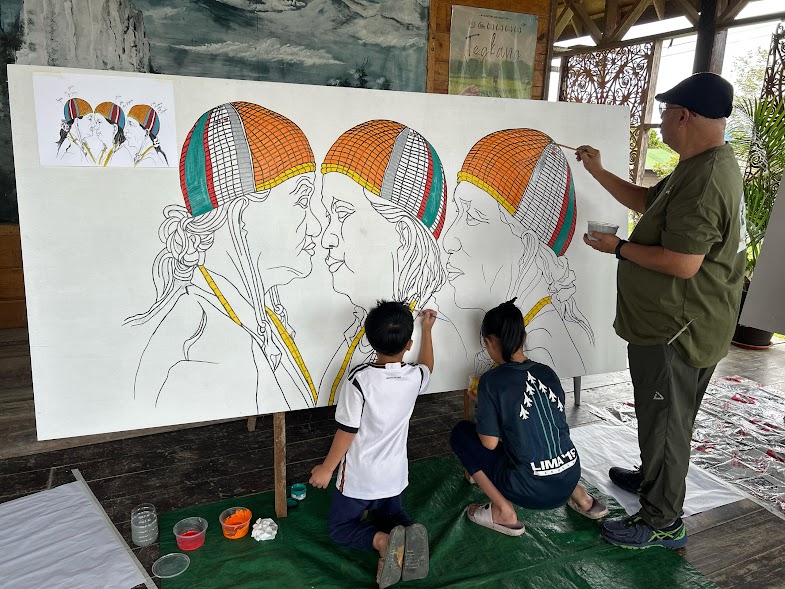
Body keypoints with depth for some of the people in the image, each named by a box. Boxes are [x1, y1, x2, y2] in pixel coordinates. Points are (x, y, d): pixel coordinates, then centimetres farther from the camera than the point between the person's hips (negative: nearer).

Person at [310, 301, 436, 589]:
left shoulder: (359, 379, -26)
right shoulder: (414, 377, -13)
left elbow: (347, 431, -19)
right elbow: (427, 367, 13)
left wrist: (326, 468, -5)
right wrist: (427, 330, 23)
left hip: (359, 478, -4)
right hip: (394, 475, 4)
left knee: (339, 526, 18)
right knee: (391, 513, 31)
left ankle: (382, 540, -13)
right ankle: (409, 536, -6)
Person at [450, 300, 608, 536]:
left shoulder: (492, 381, -14)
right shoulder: (547, 373, 3)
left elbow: (489, 443, -10)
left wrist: (482, 407, 8)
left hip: (531, 492, -6)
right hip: (569, 479, 6)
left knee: (461, 433, 7)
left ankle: (504, 511, 3)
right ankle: (579, 496, 21)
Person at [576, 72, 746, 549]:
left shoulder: (705, 179, -26)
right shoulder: (704, 166, 9)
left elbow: (682, 263, -31)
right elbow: (647, 201, 21)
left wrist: (618, 248, -17)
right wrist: (597, 171, 18)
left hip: (677, 330, -10)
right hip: (672, 323, 10)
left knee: (665, 420, 4)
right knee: (661, 415, 26)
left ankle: (663, 523, 21)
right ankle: (652, 477, 47)